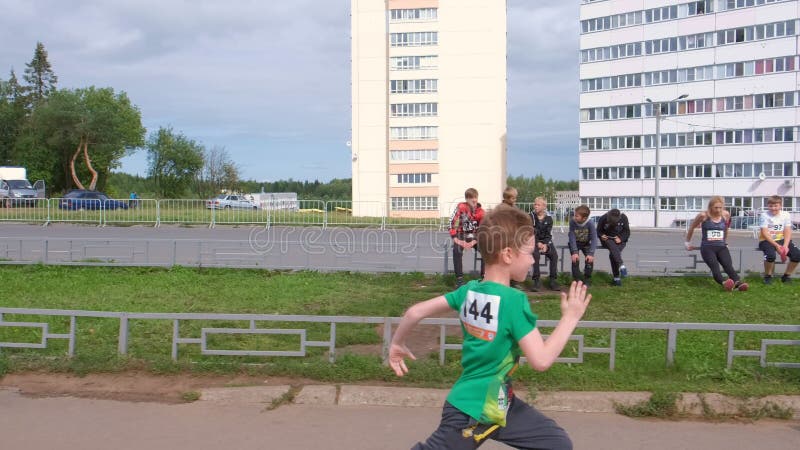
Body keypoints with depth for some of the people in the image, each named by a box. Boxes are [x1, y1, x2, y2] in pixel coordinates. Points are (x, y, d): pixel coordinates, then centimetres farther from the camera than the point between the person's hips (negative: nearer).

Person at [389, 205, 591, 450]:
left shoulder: (469, 290, -1)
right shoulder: (513, 300, -23)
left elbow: (416, 311, 1)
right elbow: (541, 360, -23)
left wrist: (397, 344, 15)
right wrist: (570, 318, -14)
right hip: (472, 410, -9)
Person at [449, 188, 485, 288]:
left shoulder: (481, 212, -5)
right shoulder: (461, 207, -13)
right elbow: (452, 223, -16)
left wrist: (474, 242, -20)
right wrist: (456, 239, -24)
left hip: (474, 238, 3)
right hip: (461, 236, -3)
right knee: (457, 251, -33)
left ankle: (484, 276, -7)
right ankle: (459, 278, -24)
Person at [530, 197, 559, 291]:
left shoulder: (548, 218, 5)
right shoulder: (531, 217, -2)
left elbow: (549, 234, 1)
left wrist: (545, 245, -16)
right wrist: (538, 243, -19)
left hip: (546, 241, 3)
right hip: (534, 241, -2)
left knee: (554, 255, -23)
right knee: (535, 254, -33)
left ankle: (553, 280, -15)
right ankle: (536, 280, -27)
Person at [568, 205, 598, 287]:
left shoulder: (590, 223, -28)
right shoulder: (572, 221, -27)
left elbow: (594, 239, -28)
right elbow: (572, 237, -24)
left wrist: (591, 253, -36)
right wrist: (574, 252, -32)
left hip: (586, 243, 0)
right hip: (575, 243, 0)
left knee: (590, 259, -16)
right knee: (575, 259, -18)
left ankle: (587, 280, 5)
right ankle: (577, 279, -1)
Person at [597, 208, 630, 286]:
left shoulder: (623, 218, -5)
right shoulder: (603, 219, -7)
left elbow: (627, 232, 2)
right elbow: (598, 231, 5)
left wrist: (621, 238, -16)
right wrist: (601, 236, -17)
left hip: (619, 241, 0)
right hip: (607, 239, 0)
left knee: (613, 254, -29)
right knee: (613, 246, -38)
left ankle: (616, 278, -29)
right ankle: (622, 265, -53)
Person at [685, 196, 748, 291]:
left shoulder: (726, 215, 7)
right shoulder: (704, 216, -2)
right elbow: (692, 227, 13)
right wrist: (688, 243, 20)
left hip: (721, 247, 3)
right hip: (707, 247, -3)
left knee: (728, 266, -26)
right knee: (715, 267, -32)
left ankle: (737, 283, -47)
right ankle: (724, 283, -54)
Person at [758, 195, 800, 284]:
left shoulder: (786, 215, 2)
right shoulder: (764, 215, -8)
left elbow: (787, 232, -2)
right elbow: (765, 233, -13)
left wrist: (785, 245, -18)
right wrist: (776, 245, -22)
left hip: (781, 240, 4)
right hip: (767, 240, -4)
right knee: (771, 255, -34)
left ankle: (786, 275, 7)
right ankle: (767, 276, -6)